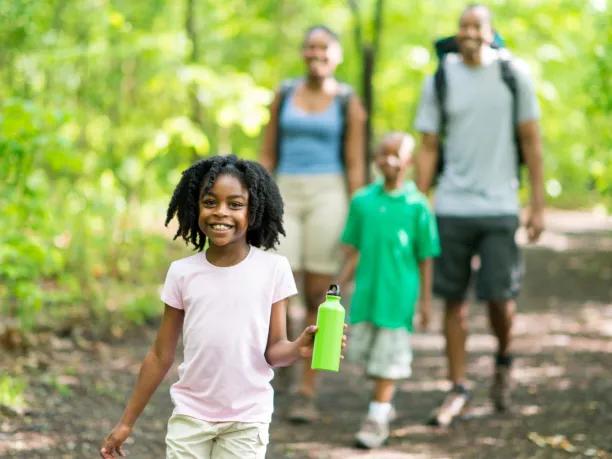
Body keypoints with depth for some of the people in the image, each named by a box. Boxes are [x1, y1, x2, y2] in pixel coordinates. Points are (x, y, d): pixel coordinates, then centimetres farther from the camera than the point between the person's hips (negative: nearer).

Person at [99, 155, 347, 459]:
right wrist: (127, 422, 6)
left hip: (247, 420, -1)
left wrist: (298, 349, -29)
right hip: (190, 415, 2)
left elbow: (274, 350, -5)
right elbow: (161, 355, 5)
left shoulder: (273, 269, -7)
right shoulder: (182, 273, -2)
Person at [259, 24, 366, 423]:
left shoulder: (348, 103, 1)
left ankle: (307, 394, 6)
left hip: (329, 198, -2)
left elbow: (356, 166, -1)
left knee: (317, 298, -2)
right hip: (287, 199, 2)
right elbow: (268, 156, 10)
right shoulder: (284, 95, 8)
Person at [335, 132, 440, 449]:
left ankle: (377, 417, 9)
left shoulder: (417, 205, -6)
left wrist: (425, 300, -1)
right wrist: (338, 288, 8)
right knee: (360, 349, 9)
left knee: (388, 356, 0)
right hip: (366, 290, 4)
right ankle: (384, 403, 31)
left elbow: (426, 257, -1)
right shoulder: (362, 201, 3)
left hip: (398, 294, -4)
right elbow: (354, 250, 10)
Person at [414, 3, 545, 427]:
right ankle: (459, 390, 13)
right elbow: (429, 149, 7)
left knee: (500, 297, -3)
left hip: (499, 206, -1)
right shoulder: (439, 80, 4)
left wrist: (539, 205, 0)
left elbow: (531, 142, 3)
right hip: (451, 206, 1)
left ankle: (504, 360, 28)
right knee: (454, 300, 3)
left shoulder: (515, 74, 1)